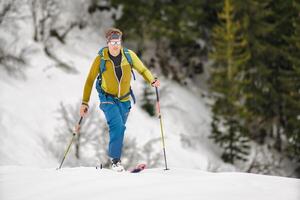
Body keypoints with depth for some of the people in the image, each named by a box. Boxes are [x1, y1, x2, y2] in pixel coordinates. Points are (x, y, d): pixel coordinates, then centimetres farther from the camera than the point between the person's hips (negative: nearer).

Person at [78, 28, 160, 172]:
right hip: (108, 98, -3)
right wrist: (85, 103, -8)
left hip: (124, 100, 4)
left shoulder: (129, 55, -9)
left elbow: (142, 70, 1)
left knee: (119, 128, 12)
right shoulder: (100, 59, -14)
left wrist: (152, 80, -20)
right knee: (117, 125, -23)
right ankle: (115, 160, -18)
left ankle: (114, 156, 30)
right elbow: (90, 80, -6)